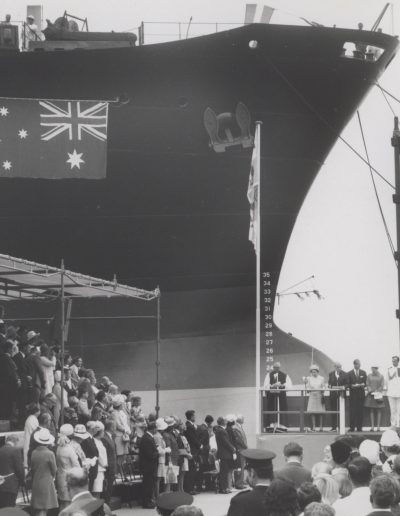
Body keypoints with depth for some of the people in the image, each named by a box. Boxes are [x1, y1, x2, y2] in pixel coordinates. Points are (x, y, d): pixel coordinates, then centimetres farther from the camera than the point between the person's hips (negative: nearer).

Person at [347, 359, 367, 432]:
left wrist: (362, 385, -12)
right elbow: (348, 384, 0)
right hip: (353, 394, -2)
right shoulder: (349, 373, 4)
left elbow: (365, 383, 8)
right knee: (352, 411, -6)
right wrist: (353, 385, -16)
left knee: (360, 411, 0)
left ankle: (359, 427, 3)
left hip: (361, 394, 2)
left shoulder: (363, 373, 11)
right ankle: (352, 427, -3)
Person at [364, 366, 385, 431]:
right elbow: (367, 385, 7)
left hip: (378, 395, -1)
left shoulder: (381, 376, 3)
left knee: (378, 411, -1)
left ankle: (378, 426, 0)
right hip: (370, 395, 1)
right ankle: (372, 426, 0)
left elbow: (382, 386, 0)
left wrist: (377, 391, -11)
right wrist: (370, 390, -10)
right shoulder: (369, 376, 8)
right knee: (371, 411, -2)